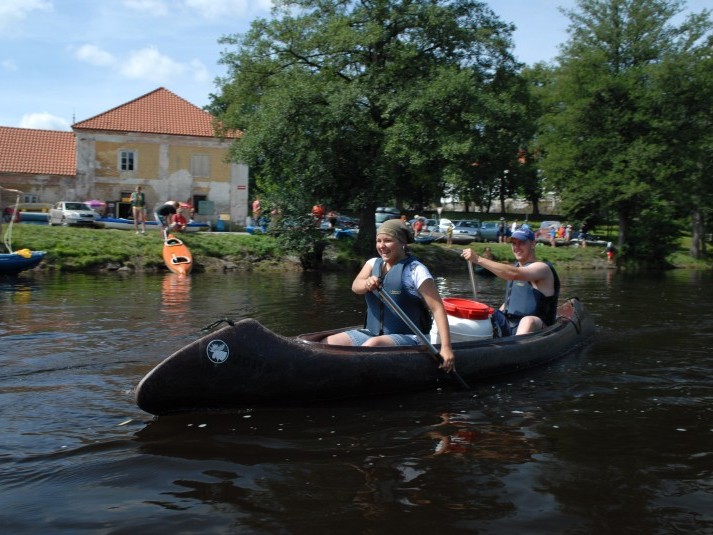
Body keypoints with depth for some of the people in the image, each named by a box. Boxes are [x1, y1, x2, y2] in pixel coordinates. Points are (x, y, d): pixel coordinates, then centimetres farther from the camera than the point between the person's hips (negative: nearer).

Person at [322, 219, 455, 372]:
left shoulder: (415, 270, -7)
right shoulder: (373, 263, 9)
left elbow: (437, 309, -12)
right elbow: (355, 286, -10)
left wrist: (446, 347, -22)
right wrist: (367, 284, -35)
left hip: (406, 338, -5)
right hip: (372, 333, 6)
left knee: (373, 344, -36)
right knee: (326, 344, -15)